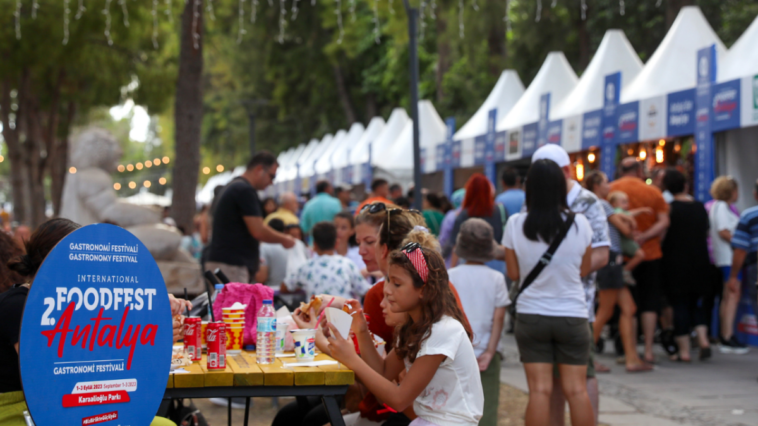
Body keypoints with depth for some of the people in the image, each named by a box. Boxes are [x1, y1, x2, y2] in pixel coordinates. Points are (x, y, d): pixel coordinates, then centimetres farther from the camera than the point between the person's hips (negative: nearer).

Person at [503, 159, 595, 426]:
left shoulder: (515, 224, -10)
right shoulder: (579, 223, -10)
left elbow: (513, 274, -2)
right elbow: (585, 269, 3)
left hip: (531, 316, 0)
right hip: (572, 315, 0)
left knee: (539, 390, 2)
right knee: (576, 390, 5)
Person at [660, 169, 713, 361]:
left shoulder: (670, 209, -9)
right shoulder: (700, 208, 6)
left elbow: (662, 236, -9)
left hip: (675, 264, -4)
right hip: (700, 263, 4)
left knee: (680, 306, 0)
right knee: (698, 304, 17)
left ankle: (684, 351, -1)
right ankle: (703, 339, -3)